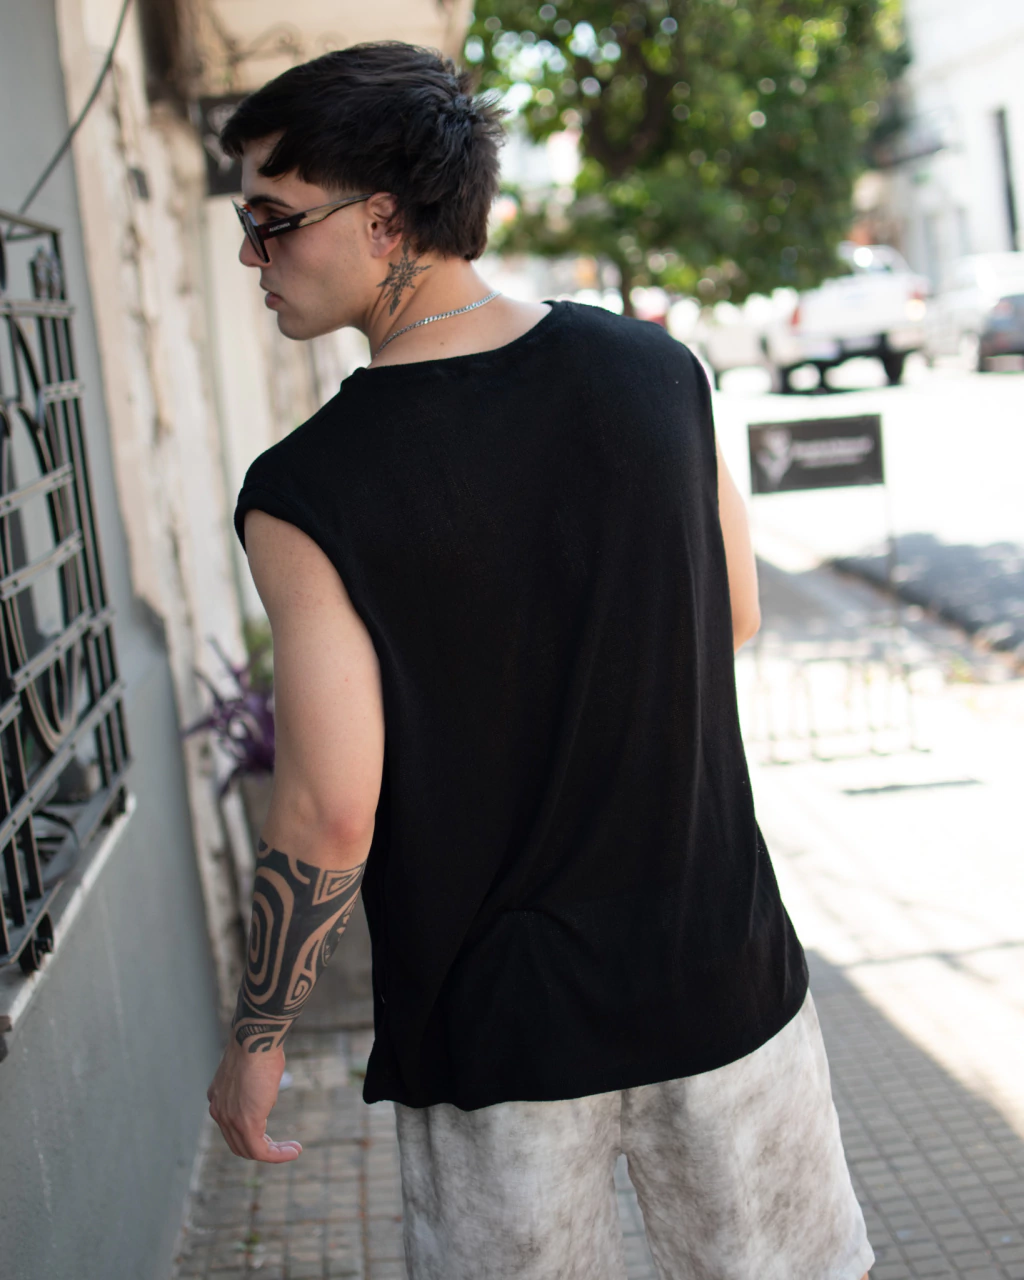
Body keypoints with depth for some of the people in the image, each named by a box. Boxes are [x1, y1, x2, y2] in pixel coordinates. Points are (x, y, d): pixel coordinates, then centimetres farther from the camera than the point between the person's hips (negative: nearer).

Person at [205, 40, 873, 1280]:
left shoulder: (304, 496, -19)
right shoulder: (656, 371, -7)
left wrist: (255, 1037, -2)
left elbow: (329, 819, -17)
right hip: (722, 977, 3)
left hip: (495, 1028, -3)